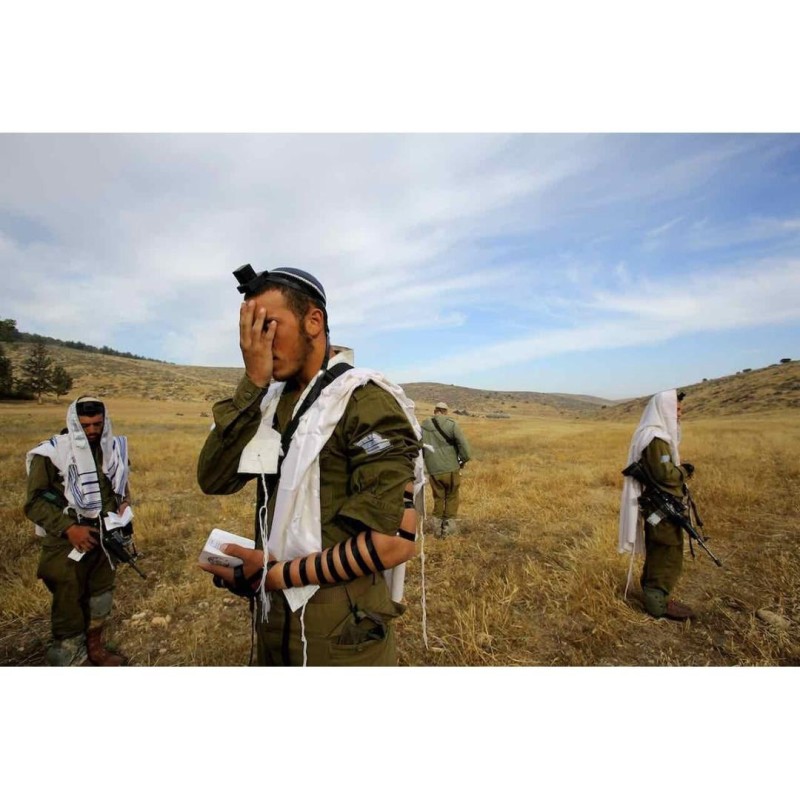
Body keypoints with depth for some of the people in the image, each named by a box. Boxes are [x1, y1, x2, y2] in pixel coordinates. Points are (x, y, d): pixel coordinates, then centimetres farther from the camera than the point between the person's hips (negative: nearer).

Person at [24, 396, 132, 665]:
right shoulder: (52, 453, -16)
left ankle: (94, 648, 42)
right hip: (67, 545, -5)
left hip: (104, 539, 5)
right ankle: (68, 660, 27)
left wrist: (124, 505, -5)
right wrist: (68, 528, -24)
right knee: (69, 606, 7)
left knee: (100, 597, 20)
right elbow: (35, 503, -14)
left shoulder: (113, 448, -1)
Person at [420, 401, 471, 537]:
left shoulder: (423, 426, 5)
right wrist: (463, 460, 4)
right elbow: (463, 444, -12)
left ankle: (437, 526, 22)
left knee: (438, 498, 18)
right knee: (451, 497, 14)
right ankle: (448, 525, 20)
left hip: (433, 471, 3)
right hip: (451, 469, -3)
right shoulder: (451, 424, -7)